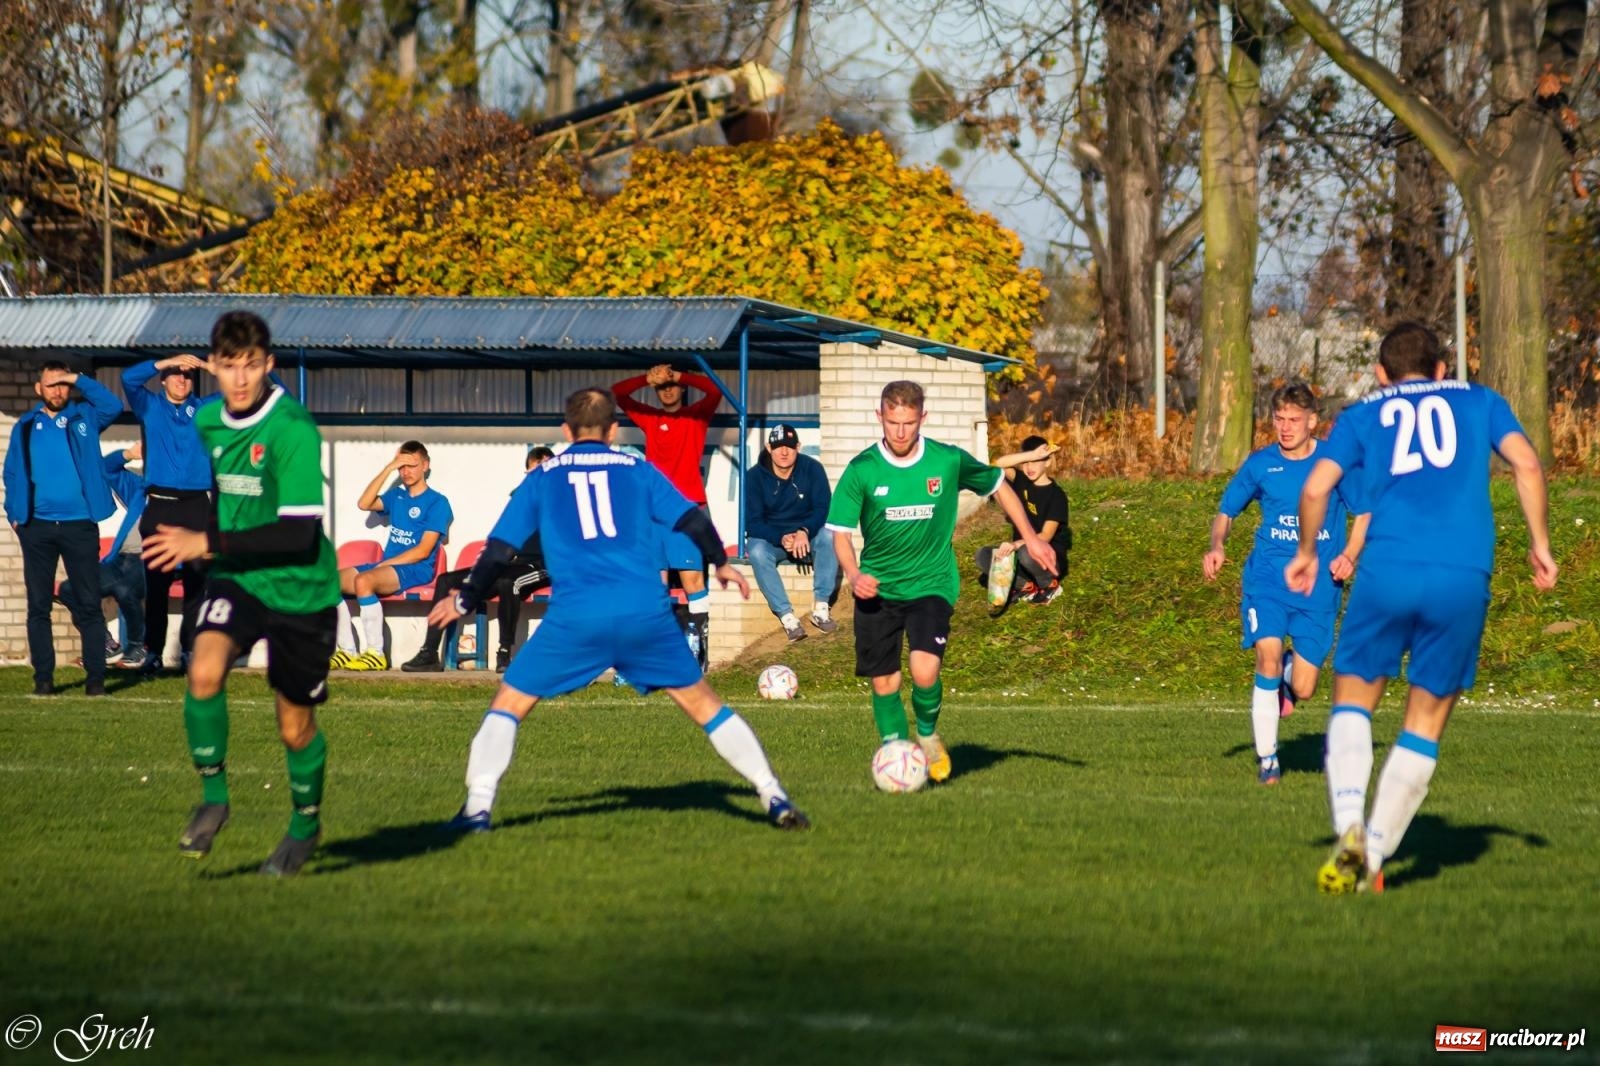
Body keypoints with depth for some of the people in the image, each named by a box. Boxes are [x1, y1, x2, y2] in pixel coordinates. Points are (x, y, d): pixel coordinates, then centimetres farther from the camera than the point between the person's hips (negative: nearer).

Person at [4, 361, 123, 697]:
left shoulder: (83, 417, 7)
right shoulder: (25, 427, 9)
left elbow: (113, 406, -10)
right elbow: (13, 472, 8)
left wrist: (79, 379, -9)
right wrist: (15, 513, -3)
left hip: (79, 525, -1)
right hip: (37, 527, 1)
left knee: (89, 604, -1)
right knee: (38, 605, 2)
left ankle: (95, 678, 0)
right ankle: (43, 678, 6)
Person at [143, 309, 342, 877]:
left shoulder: (293, 430, -21)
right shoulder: (207, 422, 2)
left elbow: (299, 533, -26)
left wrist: (208, 543, -28)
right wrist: (190, 543, 14)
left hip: (298, 588, -4)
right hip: (235, 579, 4)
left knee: (296, 725, 7)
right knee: (203, 672, -25)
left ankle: (305, 824, 35)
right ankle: (213, 795, -5)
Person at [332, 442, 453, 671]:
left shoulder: (437, 503, -2)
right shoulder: (396, 496, 19)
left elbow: (423, 551, -10)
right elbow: (364, 503, 2)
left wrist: (385, 564, -13)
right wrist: (388, 469, 0)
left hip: (415, 570, -8)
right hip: (386, 565, 8)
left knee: (363, 581, -35)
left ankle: (375, 653, -32)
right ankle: (347, 651, -8)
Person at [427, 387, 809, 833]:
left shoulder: (541, 478, 16)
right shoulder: (638, 470, 16)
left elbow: (499, 549, 15)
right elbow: (693, 521, 12)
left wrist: (465, 601, 28)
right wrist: (721, 563, 30)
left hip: (574, 617, -1)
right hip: (646, 612, 1)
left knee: (508, 704, 11)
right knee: (702, 703, 15)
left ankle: (477, 808, -6)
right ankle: (774, 798, 10)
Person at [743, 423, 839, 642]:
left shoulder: (812, 469, -6)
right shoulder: (755, 476, -8)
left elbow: (823, 508, -13)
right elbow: (753, 523, -12)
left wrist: (804, 532, -33)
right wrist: (782, 539, -30)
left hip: (807, 538, 1)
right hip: (770, 538, -1)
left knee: (829, 538, -31)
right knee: (756, 551, -34)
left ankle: (820, 607, -27)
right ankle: (786, 616, -35)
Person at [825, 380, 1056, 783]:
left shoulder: (949, 461, -7)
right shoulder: (861, 470, -8)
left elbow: (998, 486, 10)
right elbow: (841, 532, -4)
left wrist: (1030, 537, 10)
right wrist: (853, 575, -23)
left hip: (931, 584, -1)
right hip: (877, 588, 1)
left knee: (925, 670, -20)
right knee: (884, 681, 2)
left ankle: (928, 735, 9)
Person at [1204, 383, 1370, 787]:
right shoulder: (1260, 464, 4)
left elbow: (1364, 513, 8)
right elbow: (1225, 511, 15)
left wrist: (1349, 555, -9)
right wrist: (1217, 546, -6)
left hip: (1319, 584, 0)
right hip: (1267, 575, 0)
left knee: (1303, 689, -4)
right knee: (1268, 653, -23)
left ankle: (1289, 674, 37)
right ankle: (1267, 759, -11)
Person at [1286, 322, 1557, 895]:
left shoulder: (1364, 414, 18)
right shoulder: (1478, 401, 21)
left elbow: (1315, 488, 5)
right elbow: (1527, 465, 5)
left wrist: (1307, 554, 20)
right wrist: (1540, 546, 13)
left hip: (1388, 569, 0)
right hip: (1464, 578, 0)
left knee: (1353, 699, 12)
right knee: (1425, 722, 10)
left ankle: (1349, 827, -11)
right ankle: (1373, 857, 4)